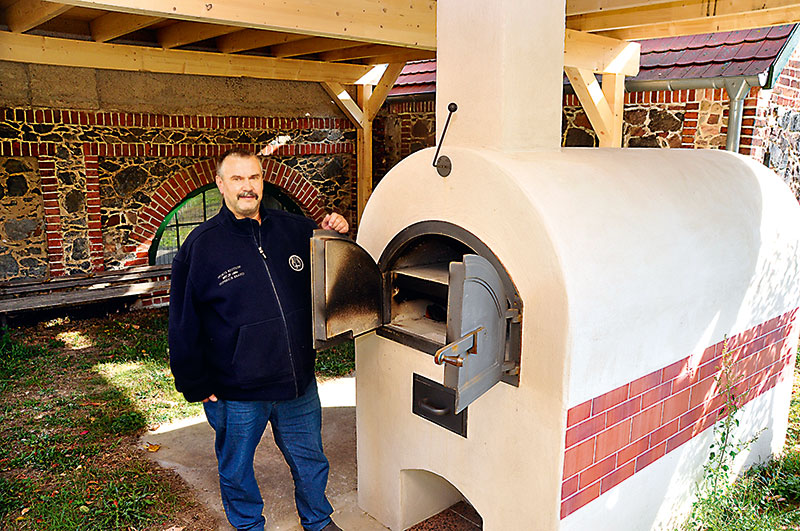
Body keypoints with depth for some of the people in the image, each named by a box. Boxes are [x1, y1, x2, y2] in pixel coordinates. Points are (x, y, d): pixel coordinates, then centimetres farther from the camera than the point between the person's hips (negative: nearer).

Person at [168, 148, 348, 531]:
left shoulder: (294, 229, 1)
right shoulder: (200, 245, -8)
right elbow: (183, 326, -5)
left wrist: (338, 236, -4)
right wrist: (197, 386, -5)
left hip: (298, 384, 3)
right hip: (235, 392, -2)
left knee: (310, 461, 20)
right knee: (236, 470, 18)